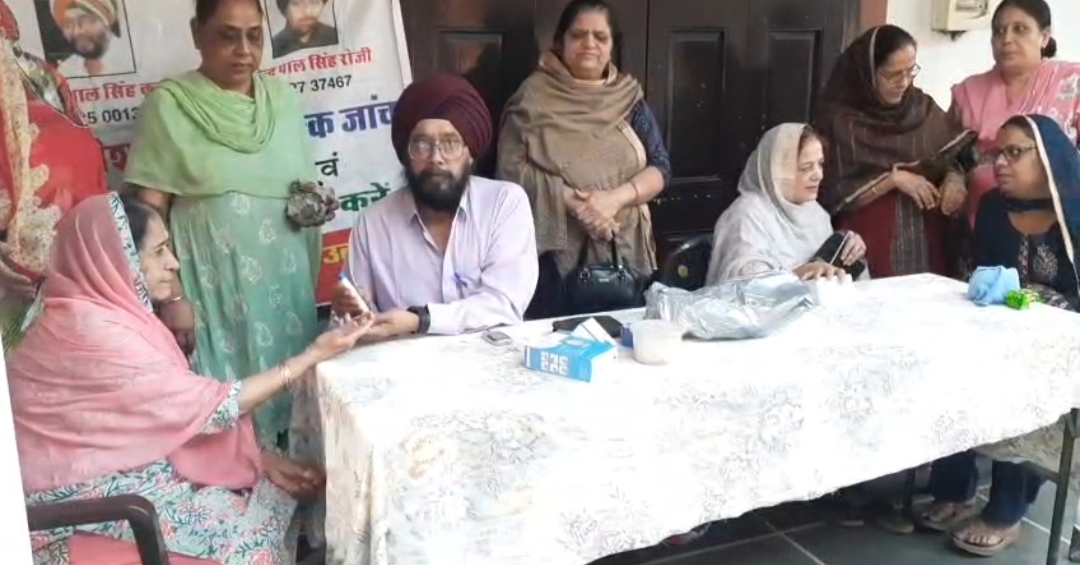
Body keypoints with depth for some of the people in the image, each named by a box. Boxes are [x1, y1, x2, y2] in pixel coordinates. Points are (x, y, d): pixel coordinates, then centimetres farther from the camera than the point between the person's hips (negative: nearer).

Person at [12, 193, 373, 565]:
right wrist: (314, 354, -18)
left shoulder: (111, 313, 4)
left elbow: (171, 413, 4)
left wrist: (259, 458, -4)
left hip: (121, 474, 8)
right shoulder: (91, 332, -25)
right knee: (248, 533, -11)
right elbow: (206, 405, -22)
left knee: (271, 493, 1)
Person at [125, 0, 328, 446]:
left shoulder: (283, 98, 9)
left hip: (286, 283, 4)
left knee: (293, 397, 7)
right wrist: (171, 295, -11)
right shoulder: (167, 105, -4)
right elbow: (149, 211, -6)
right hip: (212, 288, -4)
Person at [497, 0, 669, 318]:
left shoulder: (629, 97, 8)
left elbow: (660, 168, 3)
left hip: (624, 249, 3)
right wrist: (569, 199, -18)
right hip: (555, 250, -3)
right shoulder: (534, 95, 0)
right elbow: (510, 168, -6)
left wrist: (615, 197, -14)